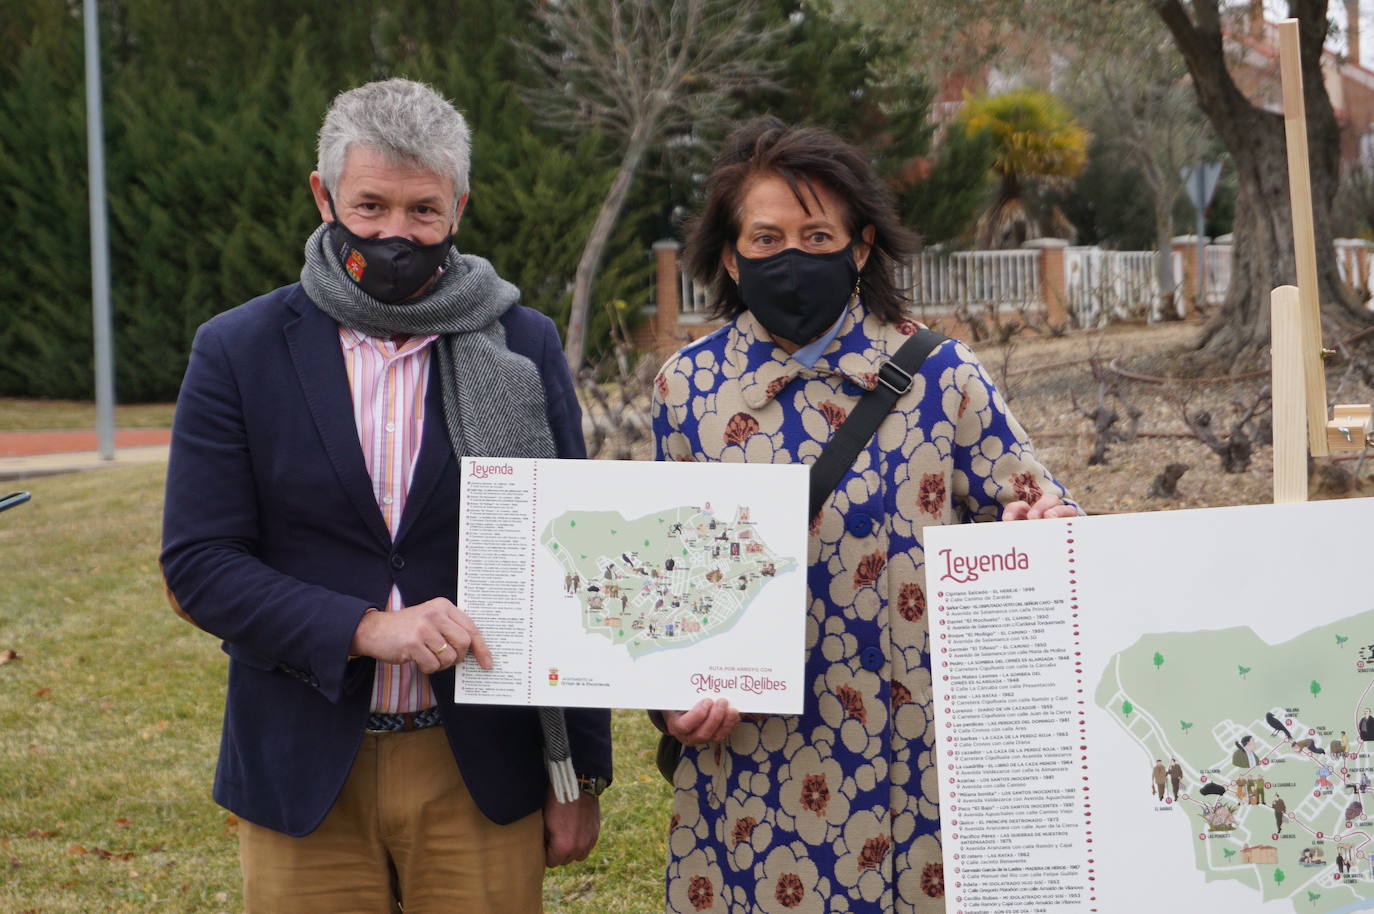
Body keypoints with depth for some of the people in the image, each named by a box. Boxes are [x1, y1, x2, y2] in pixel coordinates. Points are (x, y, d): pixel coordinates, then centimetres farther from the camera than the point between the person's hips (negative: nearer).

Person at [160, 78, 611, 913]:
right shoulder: (238, 352, 1)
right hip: (304, 778, 0)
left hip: (482, 772, 0)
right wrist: (365, 628, -17)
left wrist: (581, 773, 3)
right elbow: (197, 564, -4)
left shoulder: (524, 346, 4)